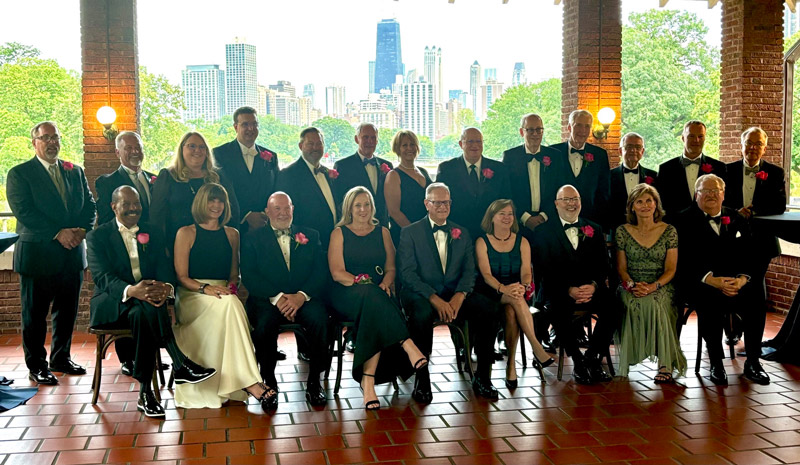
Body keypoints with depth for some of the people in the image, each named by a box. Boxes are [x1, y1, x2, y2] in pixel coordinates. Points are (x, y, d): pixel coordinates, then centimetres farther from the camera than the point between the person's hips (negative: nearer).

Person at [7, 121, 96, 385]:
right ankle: (36, 366, 14)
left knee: (67, 311, 12)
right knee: (35, 314, 4)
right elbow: (23, 212, -13)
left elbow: (89, 205, 11)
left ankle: (61, 358, 27)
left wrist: (82, 230, -9)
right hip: (37, 254, -5)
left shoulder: (75, 172, 14)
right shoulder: (19, 174, -3)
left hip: (72, 254, 5)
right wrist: (58, 233, -19)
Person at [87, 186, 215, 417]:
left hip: (142, 305, 3)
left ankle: (145, 393, -38)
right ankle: (180, 365, -38)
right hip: (110, 304, -2)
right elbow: (102, 277, -13)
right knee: (145, 303, -36)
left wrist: (166, 287, -25)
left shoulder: (150, 235, 15)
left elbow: (164, 269, 2)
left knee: (141, 314, -36)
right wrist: (131, 290, -35)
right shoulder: (97, 236, 3)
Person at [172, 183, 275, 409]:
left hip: (224, 295, 3)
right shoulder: (186, 233, 8)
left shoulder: (231, 234, 20)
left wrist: (231, 286, -5)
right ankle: (251, 382, -45)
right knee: (230, 304, -37)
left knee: (231, 302, -37)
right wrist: (205, 288, -18)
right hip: (191, 297, -3)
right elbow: (182, 276, 0)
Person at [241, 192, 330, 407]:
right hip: (267, 300, -1)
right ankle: (269, 380, -11)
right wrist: (277, 297, -16)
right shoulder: (253, 238, 11)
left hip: (304, 298, 1)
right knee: (264, 322, -32)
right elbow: (249, 276, -1)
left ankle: (314, 381, -13)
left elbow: (321, 272, 5)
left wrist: (302, 296, -14)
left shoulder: (310, 236, 16)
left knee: (318, 317, -30)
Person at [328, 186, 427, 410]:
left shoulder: (382, 232, 19)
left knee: (375, 315, -35)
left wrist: (385, 284, -9)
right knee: (371, 296, -39)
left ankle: (368, 380, -38)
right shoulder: (339, 233, 10)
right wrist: (362, 282, -17)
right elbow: (337, 273, -1)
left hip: (377, 294, 2)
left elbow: (391, 268, 13)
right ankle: (408, 347, -45)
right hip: (347, 297, -2)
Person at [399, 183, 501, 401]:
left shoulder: (462, 233, 16)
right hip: (421, 294, -3)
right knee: (422, 314, -38)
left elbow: (469, 271, 8)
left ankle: (482, 377, -10)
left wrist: (459, 296, -14)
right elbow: (408, 273, -6)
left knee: (489, 310, -23)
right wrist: (434, 298, -20)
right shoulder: (410, 232, 4)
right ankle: (422, 379, -21)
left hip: (455, 294, 4)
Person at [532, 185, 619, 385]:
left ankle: (592, 357, -7)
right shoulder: (545, 231, 6)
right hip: (559, 292, -3)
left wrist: (593, 285, -11)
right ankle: (578, 362, -13)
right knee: (559, 311, -34)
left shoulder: (593, 229, 17)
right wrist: (569, 290, -16)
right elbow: (544, 270, -3)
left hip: (591, 289, 3)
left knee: (612, 307, -25)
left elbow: (603, 265, 9)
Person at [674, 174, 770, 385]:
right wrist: (712, 280, -19)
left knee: (756, 300, -25)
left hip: (736, 282, 4)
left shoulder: (737, 219, 16)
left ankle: (753, 363, -10)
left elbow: (750, 255, 10)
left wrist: (742, 278, -11)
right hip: (700, 283, -3)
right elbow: (686, 259, -6)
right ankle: (716, 364, -19)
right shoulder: (685, 220, 4)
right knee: (712, 303, -34)